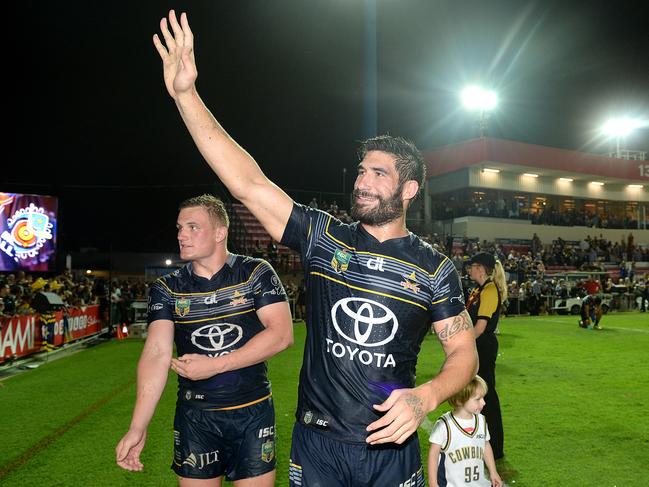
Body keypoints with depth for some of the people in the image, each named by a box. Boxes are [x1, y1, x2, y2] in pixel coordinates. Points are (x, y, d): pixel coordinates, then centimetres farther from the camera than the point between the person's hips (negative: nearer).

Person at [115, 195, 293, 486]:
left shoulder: (256, 273, -5)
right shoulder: (167, 289, 1)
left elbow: (282, 334, -14)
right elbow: (157, 353, -9)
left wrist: (215, 365, -19)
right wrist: (138, 427, -20)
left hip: (253, 411, -1)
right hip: (194, 416, 2)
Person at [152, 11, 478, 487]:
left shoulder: (434, 267, -4)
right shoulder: (323, 236, -4)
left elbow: (464, 351, -1)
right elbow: (248, 183, -11)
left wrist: (426, 396, -22)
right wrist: (186, 93, -17)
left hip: (391, 447, 0)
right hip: (316, 444, 1)